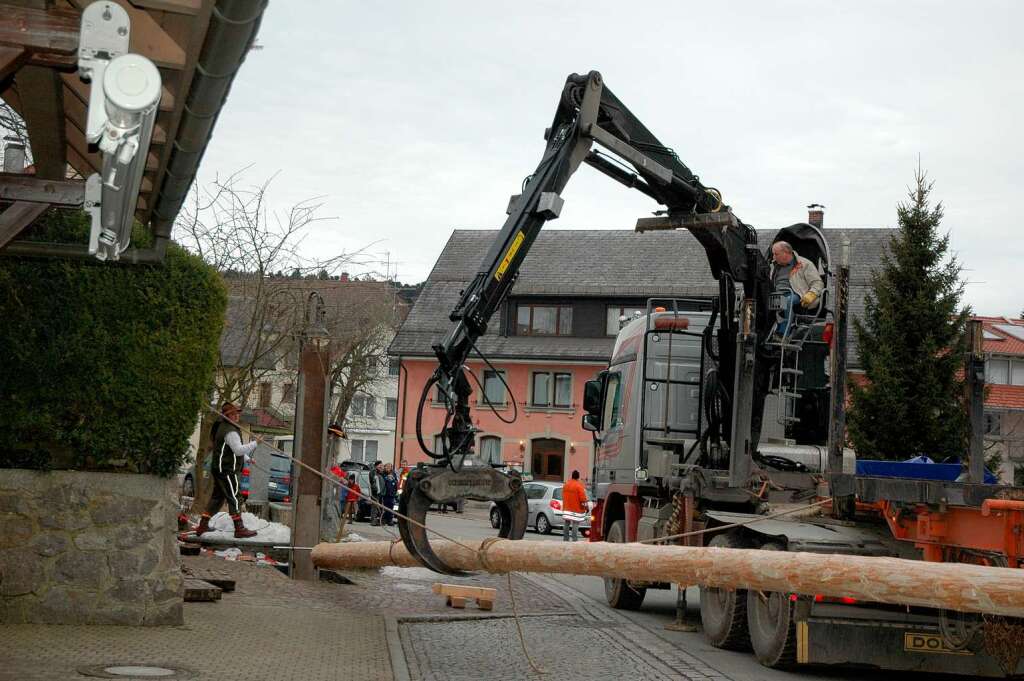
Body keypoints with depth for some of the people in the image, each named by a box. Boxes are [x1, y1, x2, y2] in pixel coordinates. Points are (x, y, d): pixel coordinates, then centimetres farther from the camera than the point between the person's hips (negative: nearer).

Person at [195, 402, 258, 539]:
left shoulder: (221, 428, 17)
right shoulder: (230, 431, -17)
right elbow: (239, 450, -23)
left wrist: (247, 458, 22)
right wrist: (255, 443, -16)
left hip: (219, 469, 10)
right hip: (227, 471, -10)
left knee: (217, 497, 15)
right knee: (235, 498, -8)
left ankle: (202, 526, 18)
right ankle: (239, 529, -8)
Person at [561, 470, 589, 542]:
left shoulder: (566, 485, 8)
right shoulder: (579, 486, -13)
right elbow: (583, 499, -15)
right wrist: (586, 507, -2)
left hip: (566, 509, 6)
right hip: (576, 509, -6)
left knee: (566, 525, 10)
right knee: (575, 525, -6)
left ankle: (565, 540, 13)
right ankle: (574, 540, -10)